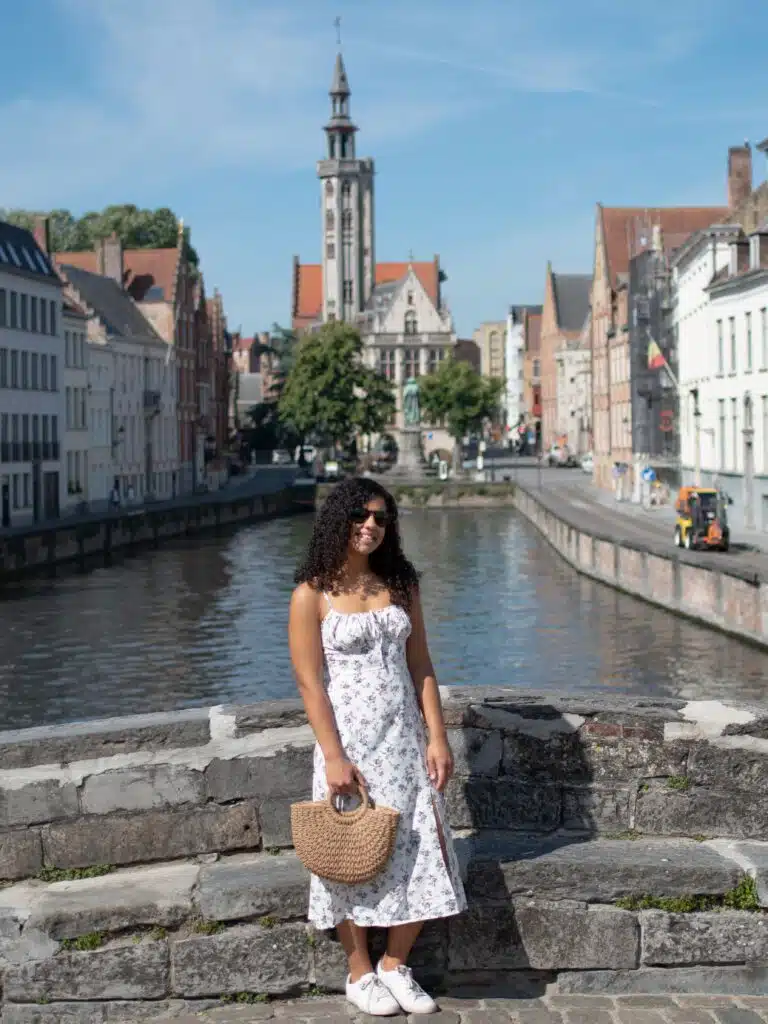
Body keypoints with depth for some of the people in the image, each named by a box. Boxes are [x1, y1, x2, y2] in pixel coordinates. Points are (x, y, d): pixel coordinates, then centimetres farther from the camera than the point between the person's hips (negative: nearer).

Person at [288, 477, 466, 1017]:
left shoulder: (400, 584, 7)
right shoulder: (313, 594, -6)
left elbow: (421, 667, 7)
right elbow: (309, 682, -10)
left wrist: (437, 737, 0)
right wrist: (334, 757, -15)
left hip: (405, 738, 4)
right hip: (351, 737, -4)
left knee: (422, 852, 2)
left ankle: (395, 964, 21)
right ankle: (360, 972, 23)